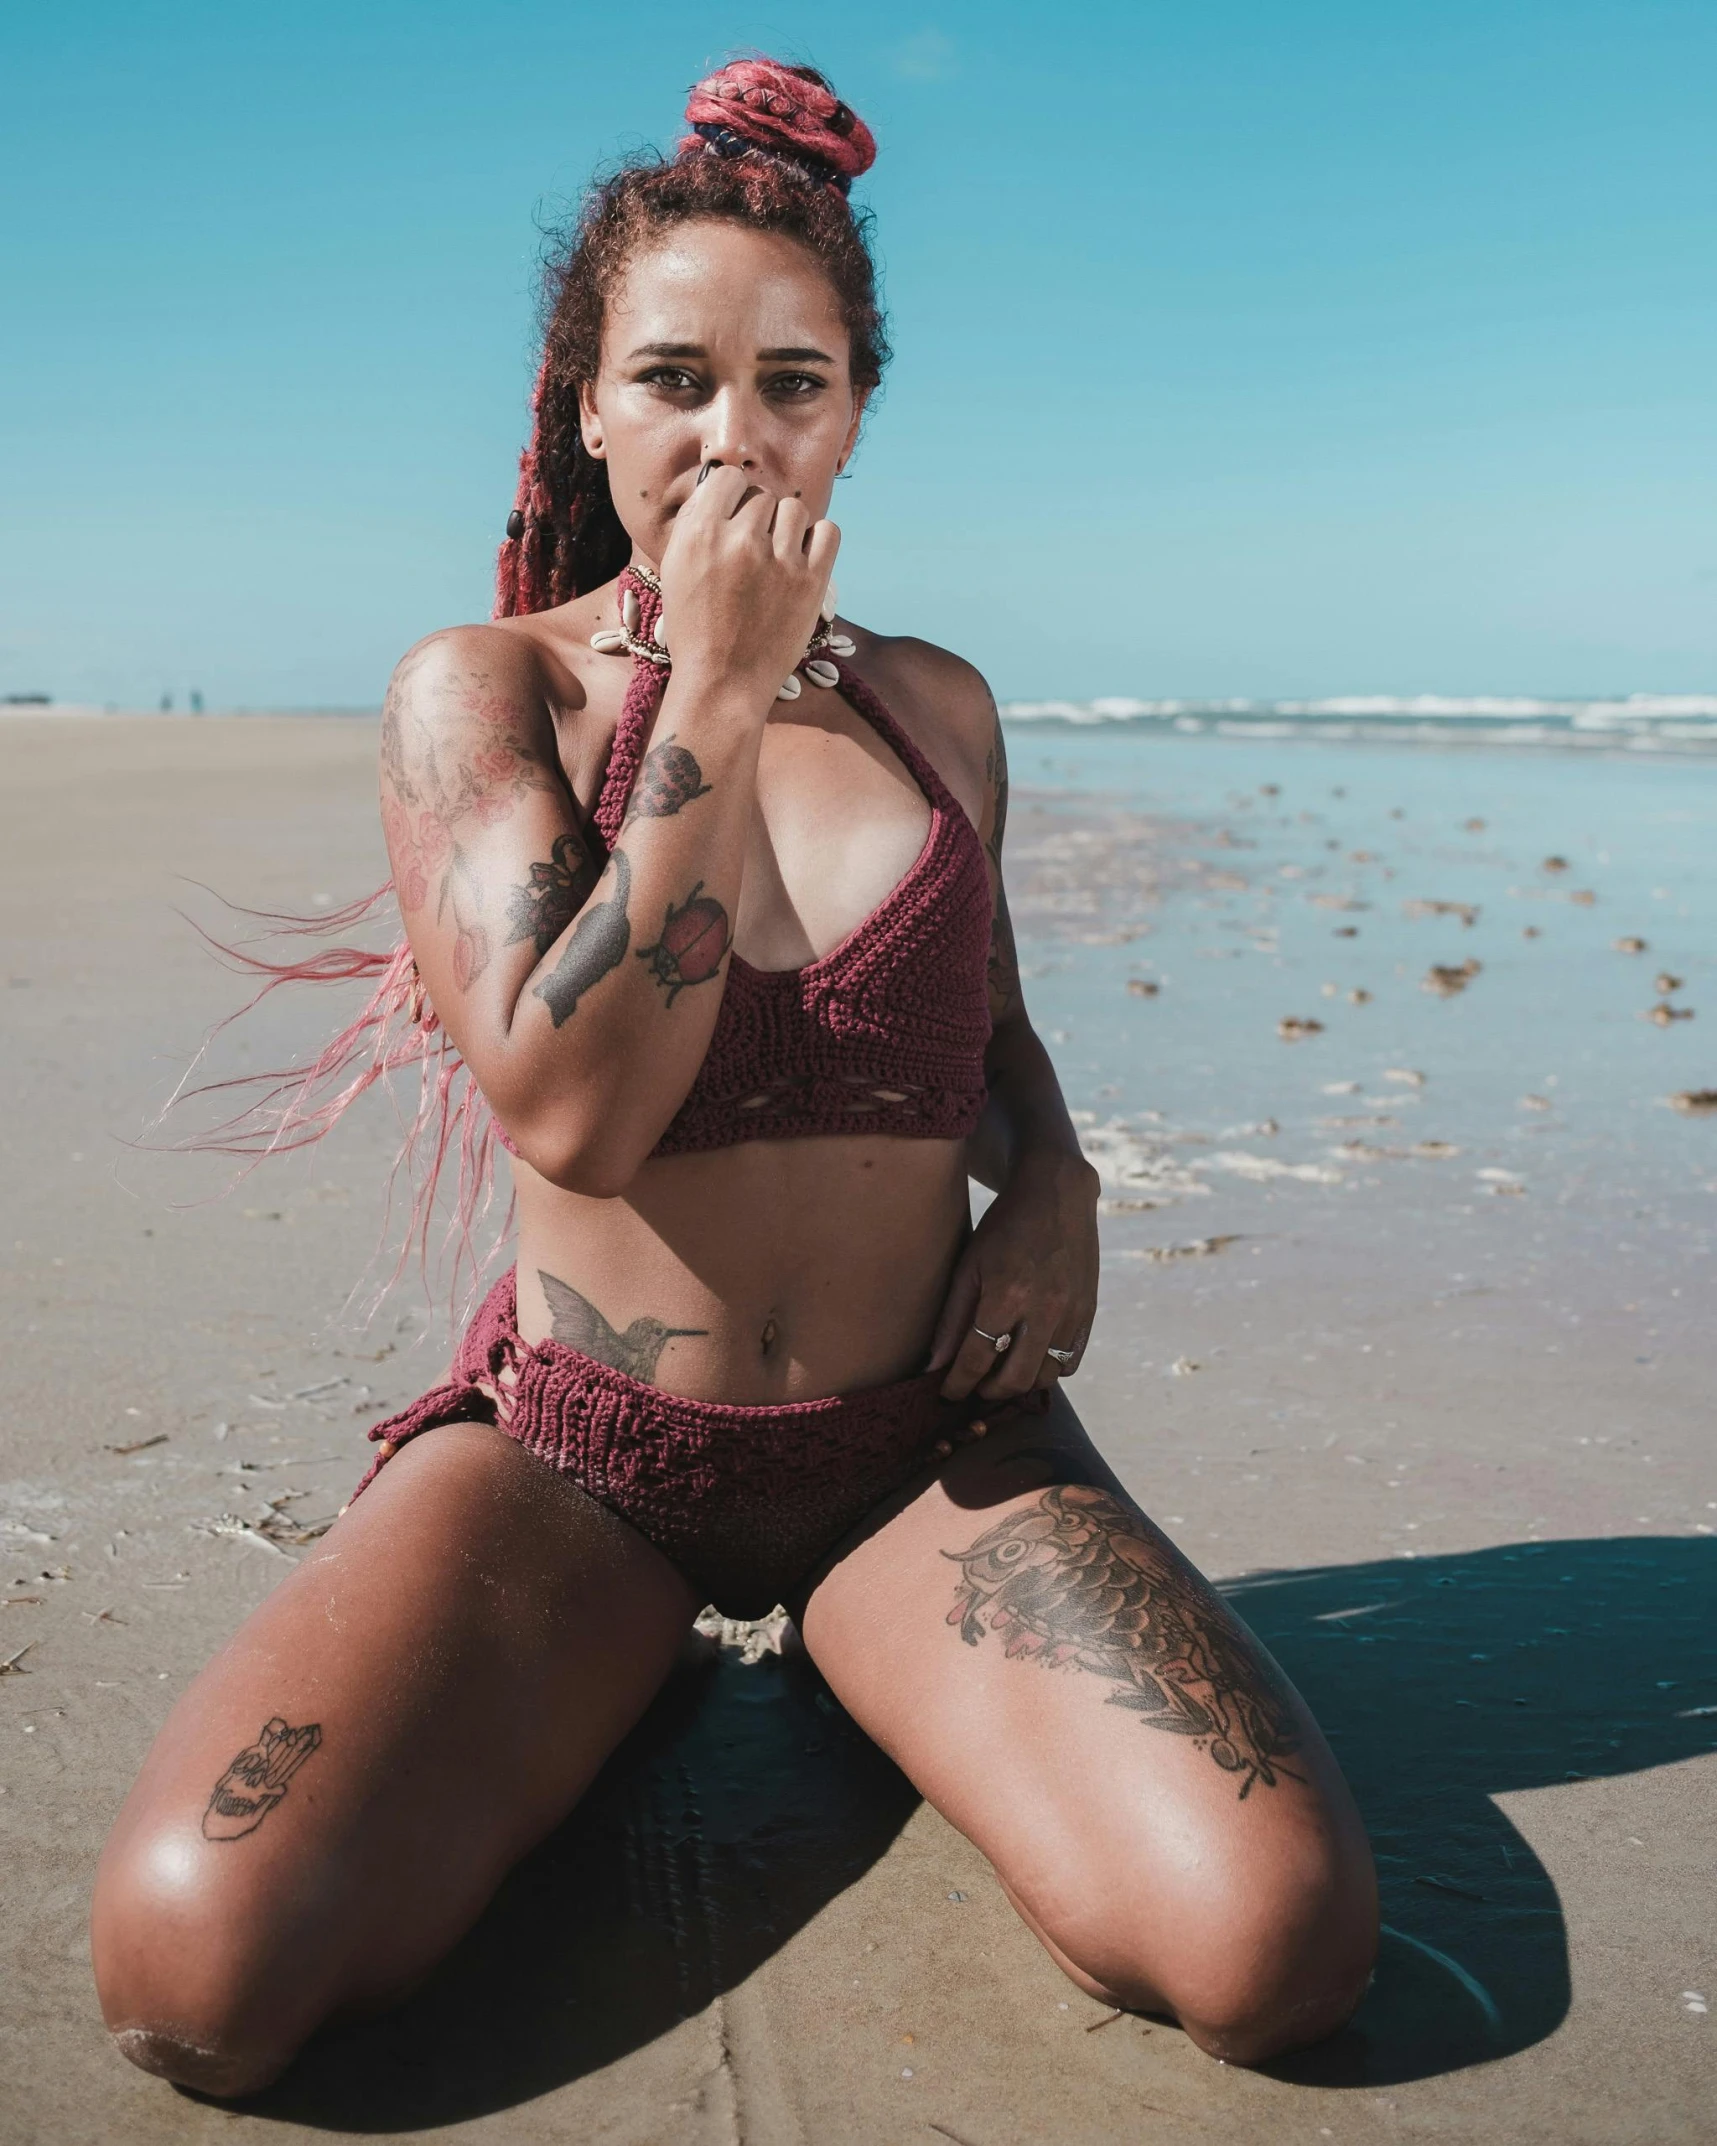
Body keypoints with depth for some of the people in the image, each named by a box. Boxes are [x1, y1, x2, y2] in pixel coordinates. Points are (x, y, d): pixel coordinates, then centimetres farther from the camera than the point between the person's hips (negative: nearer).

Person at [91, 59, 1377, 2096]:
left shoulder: (935, 700, 6)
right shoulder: (481, 689, -4)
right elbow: (574, 1107, -18)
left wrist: (1052, 1183, 0)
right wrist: (718, 689, -17)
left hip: (926, 1448, 2)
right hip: (578, 1449, -1)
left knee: (1278, 1947, -20)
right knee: (195, 1963, -24)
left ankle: (856, 1653, 10)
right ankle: (614, 1677, 7)